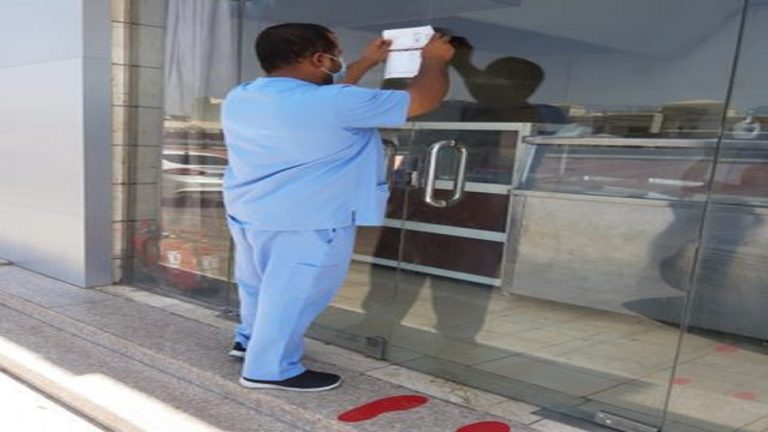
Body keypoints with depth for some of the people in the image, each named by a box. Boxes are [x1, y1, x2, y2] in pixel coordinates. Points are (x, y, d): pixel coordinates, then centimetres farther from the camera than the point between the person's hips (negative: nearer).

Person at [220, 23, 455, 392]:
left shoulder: (239, 98, 3)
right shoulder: (335, 104, -22)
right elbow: (425, 98, -13)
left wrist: (367, 63, 21)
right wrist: (434, 60, 7)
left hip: (248, 213, 9)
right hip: (305, 222, -8)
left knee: (260, 286, 24)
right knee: (291, 295, 7)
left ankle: (250, 340, 43)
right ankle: (270, 369, 21)